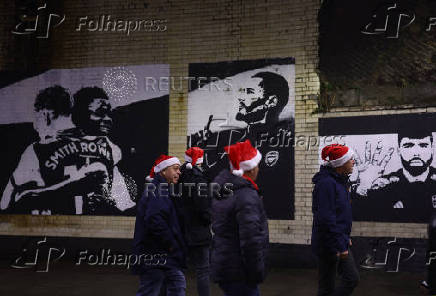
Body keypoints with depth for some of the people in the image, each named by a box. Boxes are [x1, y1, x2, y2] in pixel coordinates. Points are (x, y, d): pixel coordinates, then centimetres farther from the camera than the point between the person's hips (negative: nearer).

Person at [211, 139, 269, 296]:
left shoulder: (221, 192, 10)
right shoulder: (247, 195, -20)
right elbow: (251, 239, -23)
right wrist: (257, 273, -14)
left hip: (222, 265, 9)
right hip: (239, 273, -9)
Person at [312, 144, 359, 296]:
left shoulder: (340, 180, 10)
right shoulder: (326, 183, -22)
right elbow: (326, 219, -25)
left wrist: (345, 237, 21)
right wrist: (340, 246, -22)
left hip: (340, 241, 10)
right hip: (329, 245, -10)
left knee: (352, 278, 14)